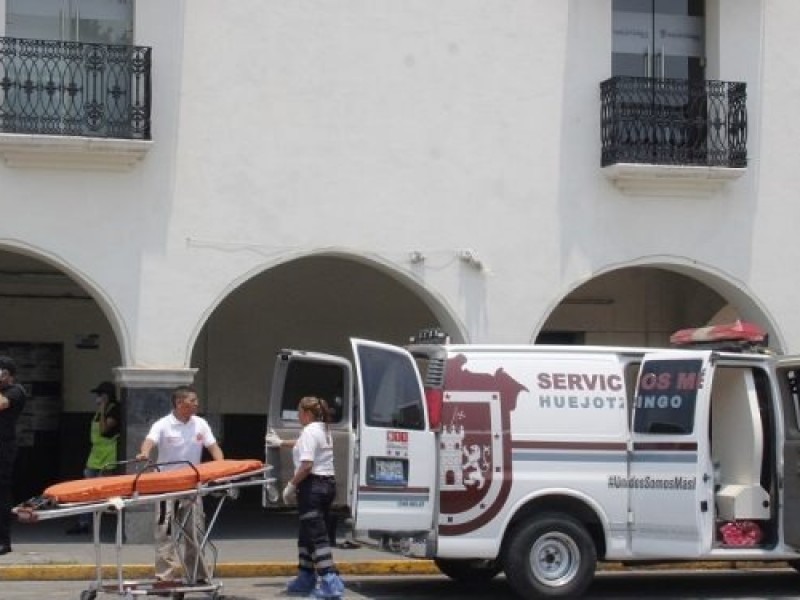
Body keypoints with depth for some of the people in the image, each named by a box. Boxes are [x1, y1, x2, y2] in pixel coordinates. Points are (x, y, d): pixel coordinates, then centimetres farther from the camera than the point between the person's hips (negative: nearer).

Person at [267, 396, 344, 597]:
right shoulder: (323, 430, 17)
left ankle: (330, 581, -17)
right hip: (328, 484, 10)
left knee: (316, 535, -10)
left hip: (312, 485, -10)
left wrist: (291, 485, -14)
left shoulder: (310, 431, -14)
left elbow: (306, 465, -23)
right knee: (307, 534, 18)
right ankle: (305, 580, 25)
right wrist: (281, 442, 50)